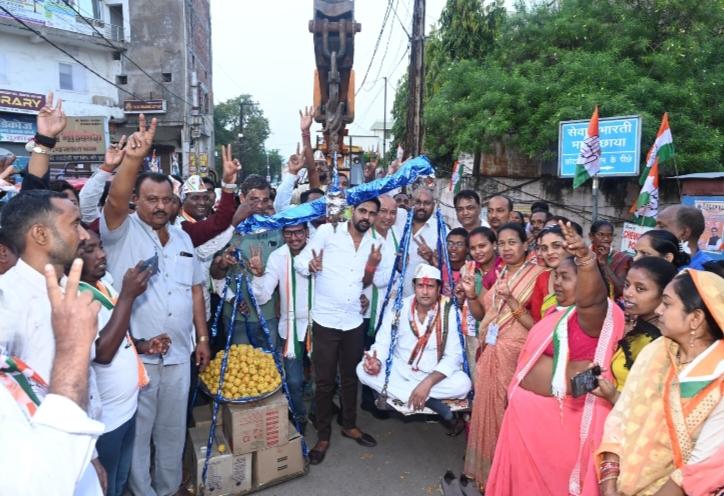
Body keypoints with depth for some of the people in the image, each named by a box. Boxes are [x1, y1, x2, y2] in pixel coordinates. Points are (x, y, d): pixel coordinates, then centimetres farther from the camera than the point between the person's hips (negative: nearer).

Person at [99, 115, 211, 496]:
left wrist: (202, 337, 10)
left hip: (178, 354, 5)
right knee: (137, 431, 11)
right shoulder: (122, 231, -5)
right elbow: (114, 201, -28)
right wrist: (133, 158, -44)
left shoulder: (182, 238, 9)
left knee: (173, 429, 18)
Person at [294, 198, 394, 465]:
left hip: (354, 321, 4)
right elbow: (299, 262, -10)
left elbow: (368, 283, 9)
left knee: (350, 377, 19)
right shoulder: (327, 232, -9)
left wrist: (372, 265, -11)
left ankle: (349, 425, 38)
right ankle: (323, 436, 23)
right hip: (325, 320, -4)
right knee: (325, 381, 6)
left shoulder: (374, 244, 5)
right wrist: (311, 265, -32)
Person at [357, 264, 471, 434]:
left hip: (435, 375, -2)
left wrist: (428, 382, -31)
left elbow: (453, 355, -17)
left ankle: (391, 393, -17)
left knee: (463, 383, -31)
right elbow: (382, 343, -4)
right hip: (399, 371, 2)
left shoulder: (450, 312, -13)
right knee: (363, 369, -24)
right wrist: (376, 361, -28)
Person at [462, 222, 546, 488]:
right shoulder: (497, 273, 10)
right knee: (486, 409, 15)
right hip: (489, 353, 6)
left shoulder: (537, 276, -10)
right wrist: (471, 294, -5)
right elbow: (481, 314, 13)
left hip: (515, 356, -6)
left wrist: (510, 299, -25)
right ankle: (485, 468, 33)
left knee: (508, 414, 3)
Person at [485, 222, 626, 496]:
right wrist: (515, 390, 21)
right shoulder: (557, 312, 11)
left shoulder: (594, 313, -16)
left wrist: (586, 260, -59)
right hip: (528, 409, 8)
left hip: (558, 415, -8)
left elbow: (591, 296, -41)